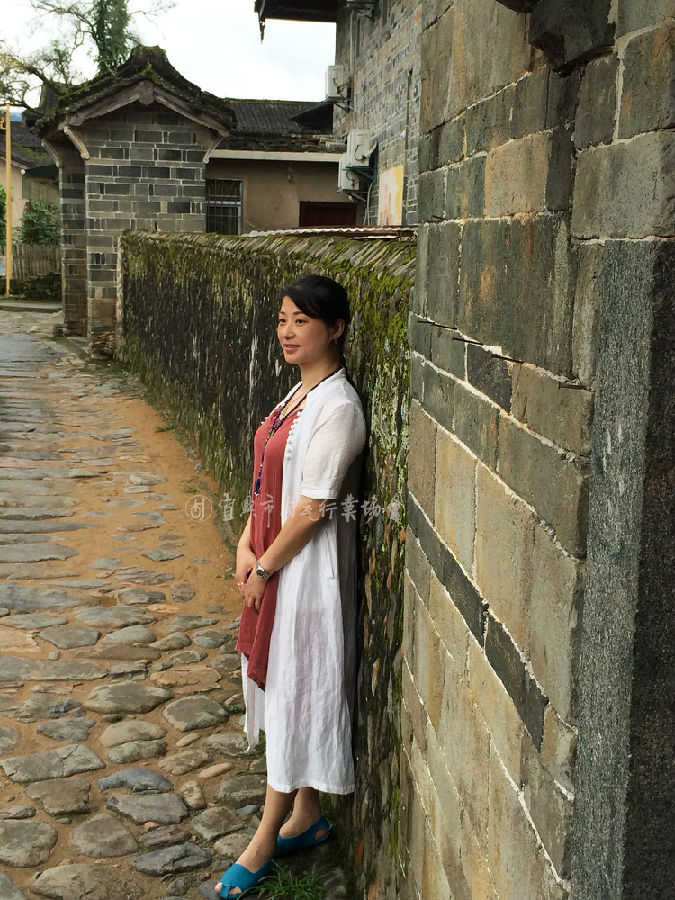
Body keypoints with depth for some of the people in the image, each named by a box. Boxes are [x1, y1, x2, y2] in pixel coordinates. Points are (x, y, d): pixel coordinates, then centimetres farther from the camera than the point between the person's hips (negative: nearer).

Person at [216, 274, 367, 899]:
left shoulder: (338, 407, -20)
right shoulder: (301, 393, 9)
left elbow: (312, 509, -22)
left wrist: (265, 568, -13)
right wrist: (246, 547, 2)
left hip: (308, 567, -9)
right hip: (275, 561, 9)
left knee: (297, 692, 3)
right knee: (286, 686, 18)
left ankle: (265, 843, 17)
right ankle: (307, 817, 34)